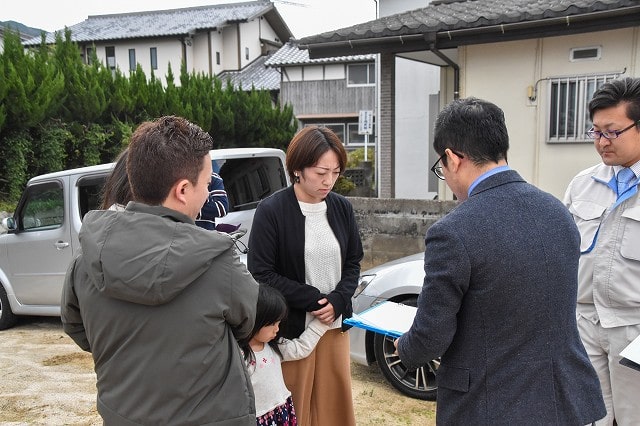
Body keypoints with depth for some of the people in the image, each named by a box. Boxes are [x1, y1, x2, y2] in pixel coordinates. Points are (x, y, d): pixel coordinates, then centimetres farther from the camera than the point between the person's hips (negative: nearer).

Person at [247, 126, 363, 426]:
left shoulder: (342, 208, 2)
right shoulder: (271, 211, -13)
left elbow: (354, 262, 9)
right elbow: (261, 274, -13)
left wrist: (338, 301, -9)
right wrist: (315, 300, -15)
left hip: (334, 325, 4)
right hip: (291, 329, -4)